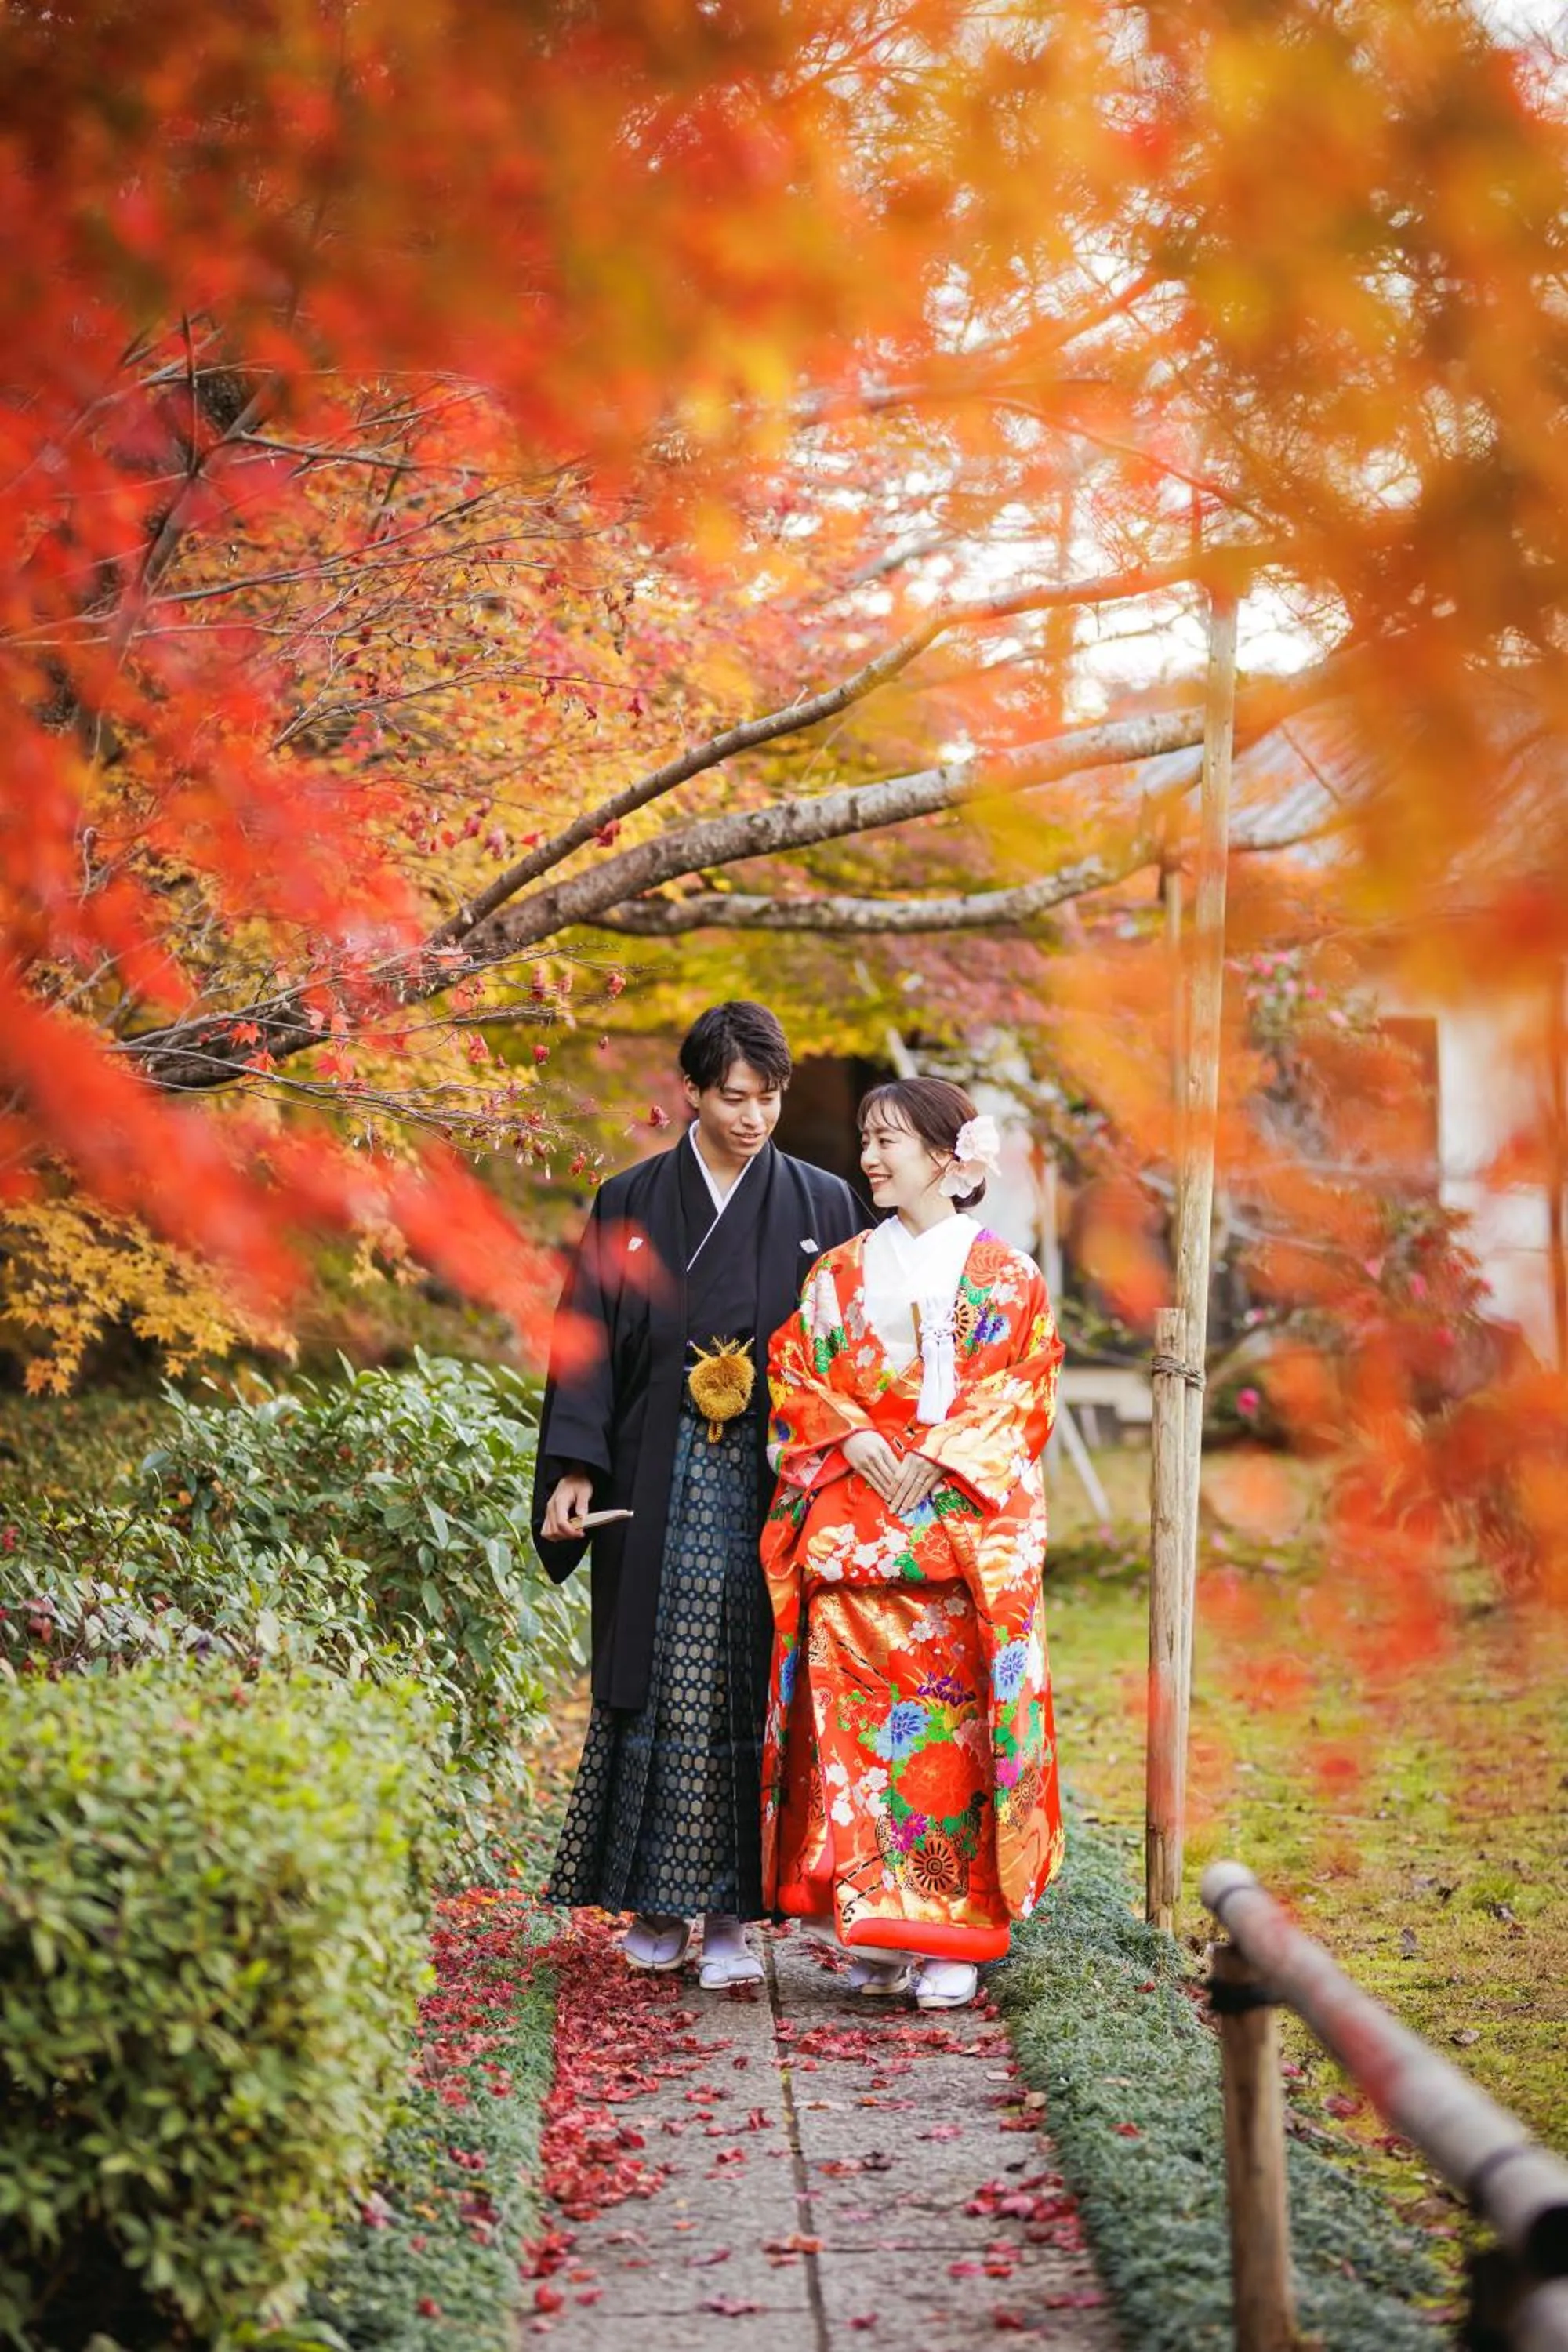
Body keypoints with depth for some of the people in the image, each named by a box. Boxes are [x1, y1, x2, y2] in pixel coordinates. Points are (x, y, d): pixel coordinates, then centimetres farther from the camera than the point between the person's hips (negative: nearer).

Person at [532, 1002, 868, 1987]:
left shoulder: (821, 1204, 5)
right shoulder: (631, 1205, 6)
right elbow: (591, 1341, 3)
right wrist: (574, 1469, -7)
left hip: (772, 1488, 0)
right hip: (657, 1489, 1)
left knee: (748, 1694, -1)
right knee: (657, 1690, 2)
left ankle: (730, 1913, 4)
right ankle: (655, 1904, 12)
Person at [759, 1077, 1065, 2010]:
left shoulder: (1006, 1274, 6)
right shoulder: (840, 1271, 16)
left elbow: (1022, 1391, -1)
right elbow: (795, 1375, 10)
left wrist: (940, 1459, -14)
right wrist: (851, 1439, -8)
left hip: (964, 1509, -3)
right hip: (851, 1510, 3)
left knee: (954, 1706, -7)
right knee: (855, 1698, -6)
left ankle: (956, 1936, -2)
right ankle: (873, 1929, 0)